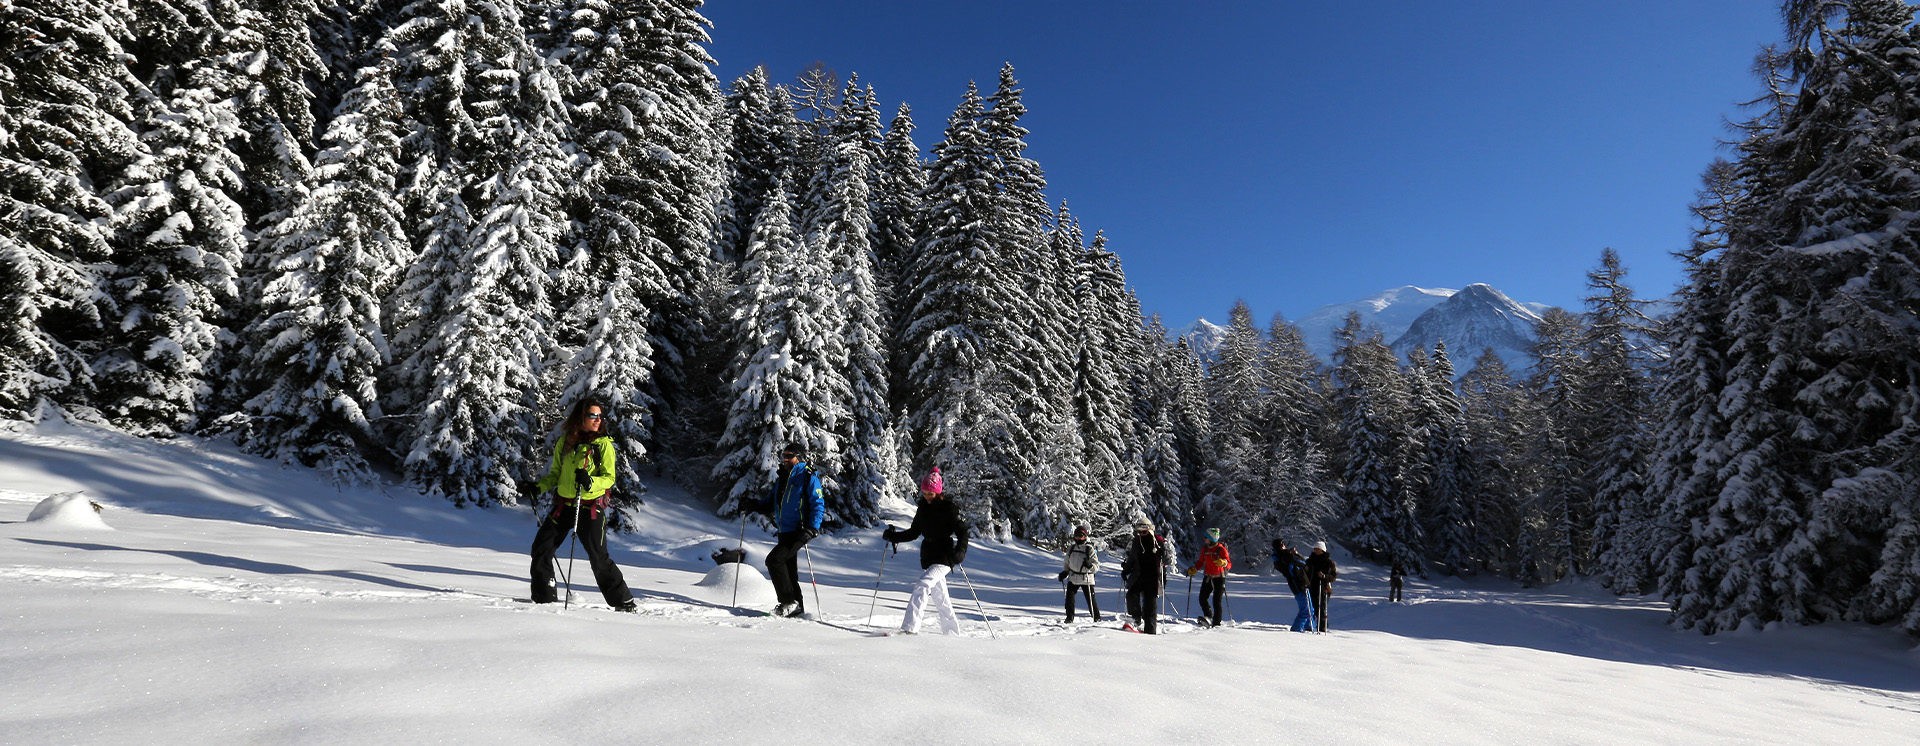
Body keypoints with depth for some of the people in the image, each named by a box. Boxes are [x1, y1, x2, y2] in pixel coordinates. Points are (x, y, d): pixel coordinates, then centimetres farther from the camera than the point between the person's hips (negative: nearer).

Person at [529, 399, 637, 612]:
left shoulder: (604, 444, -4)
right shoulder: (565, 441, 7)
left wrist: (590, 482, -26)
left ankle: (624, 602, 7)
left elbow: (609, 478, -7)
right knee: (541, 548, 4)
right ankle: (545, 596, 21)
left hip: (590, 508, -4)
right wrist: (540, 486, 0)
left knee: (599, 558, -3)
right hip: (563, 504, 5)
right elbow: (556, 473, 17)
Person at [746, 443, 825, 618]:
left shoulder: (808, 477, -8)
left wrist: (812, 529, -22)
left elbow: (818, 505, -12)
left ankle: (789, 601, -9)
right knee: (788, 569, 12)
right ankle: (797, 607, 23)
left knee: (773, 559, -17)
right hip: (784, 532, 8)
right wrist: (754, 506, 2)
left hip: (799, 532, -8)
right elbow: (770, 503, 22)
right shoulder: (782, 479, 15)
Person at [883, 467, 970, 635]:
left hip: (944, 557, -7)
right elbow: (914, 532, 17)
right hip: (927, 557, 7)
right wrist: (894, 536, 5)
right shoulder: (923, 508, 9)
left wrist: (960, 551, -26)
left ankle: (910, 627, -25)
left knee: (922, 586, -22)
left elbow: (962, 531, -10)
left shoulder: (949, 508, -9)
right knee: (939, 596, 12)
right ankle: (952, 632, 24)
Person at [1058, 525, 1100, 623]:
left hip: (1086, 579, -4)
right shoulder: (1071, 548, 8)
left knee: (1091, 600, -1)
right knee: (1069, 598, -5)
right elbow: (1067, 563, 22)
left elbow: (1096, 566, -9)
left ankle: (1097, 618, 15)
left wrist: (1090, 565, -28)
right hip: (1073, 578, 4)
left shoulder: (1090, 549, -6)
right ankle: (1069, 618, 8)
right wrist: (1064, 572, 10)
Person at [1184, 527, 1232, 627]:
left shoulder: (1221, 549, -11)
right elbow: (1201, 562, 17)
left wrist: (1223, 562, -37)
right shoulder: (1204, 549, 6)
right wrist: (1193, 570, 4)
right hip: (1208, 577, 5)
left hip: (1219, 578, -5)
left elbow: (1229, 565, -15)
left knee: (1216, 601, -4)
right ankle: (1208, 617, 4)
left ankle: (1216, 623, 3)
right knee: (1202, 598, -6)